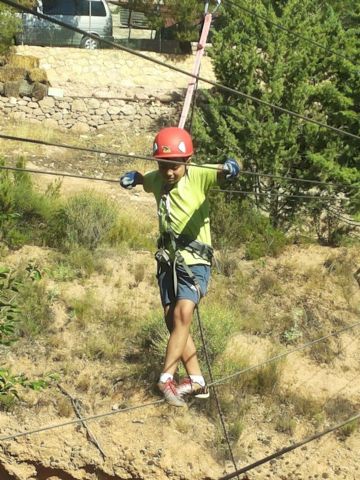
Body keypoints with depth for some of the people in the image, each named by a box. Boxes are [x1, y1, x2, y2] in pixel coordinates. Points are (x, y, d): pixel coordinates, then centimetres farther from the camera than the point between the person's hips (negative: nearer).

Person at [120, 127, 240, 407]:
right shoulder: (158, 180, 1)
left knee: (182, 313, -21)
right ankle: (197, 382, 15)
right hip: (168, 260, 6)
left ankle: (166, 378, -16)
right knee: (173, 320, 7)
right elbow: (143, 180, 19)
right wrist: (132, 177, -5)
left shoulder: (198, 176, -15)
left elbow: (219, 173, -30)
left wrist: (229, 169, -54)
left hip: (195, 260, -6)